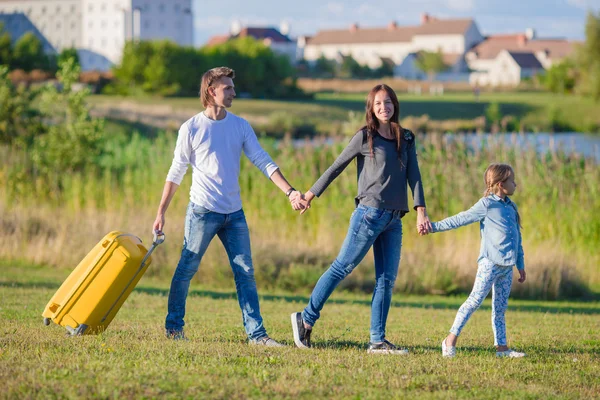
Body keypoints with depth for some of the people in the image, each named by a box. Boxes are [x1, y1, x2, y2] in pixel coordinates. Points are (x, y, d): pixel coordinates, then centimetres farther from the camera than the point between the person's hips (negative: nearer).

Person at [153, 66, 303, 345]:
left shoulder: (240, 126, 6)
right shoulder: (191, 128, -4)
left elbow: (263, 162, 3)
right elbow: (176, 173, 1)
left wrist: (289, 191, -9)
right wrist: (161, 212, 0)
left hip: (234, 213, 4)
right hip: (202, 211, -4)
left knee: (245, 273, 1)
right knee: (186, 269, 2)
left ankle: (256, 332, 2)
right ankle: (174, 326, 16)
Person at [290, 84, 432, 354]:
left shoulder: (406, 139, 14)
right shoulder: (365, 137, 0)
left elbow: (413, 175, 8)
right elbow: (337, 167, 4)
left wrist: (420, 210, -4)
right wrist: (311, 194, 7)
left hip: (394, 220, 5)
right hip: (369, 214, -5)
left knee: (387, 280, 3)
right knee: (342, 268, -6)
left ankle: (378, 341, 5)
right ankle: (306, 319, 4)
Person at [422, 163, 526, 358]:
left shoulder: (511, 207, 17)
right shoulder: (486, 205, -4)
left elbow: (517, 239, 23)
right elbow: (460, 219, -5)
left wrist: (520, 265, 23)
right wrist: (434, 227, -12)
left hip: (507, 267, 7)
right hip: (490, 263, -7)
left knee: (500, 307, 9)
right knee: (475, 300, -11)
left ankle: (501, 347, 9)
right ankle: (451, 339, -8)